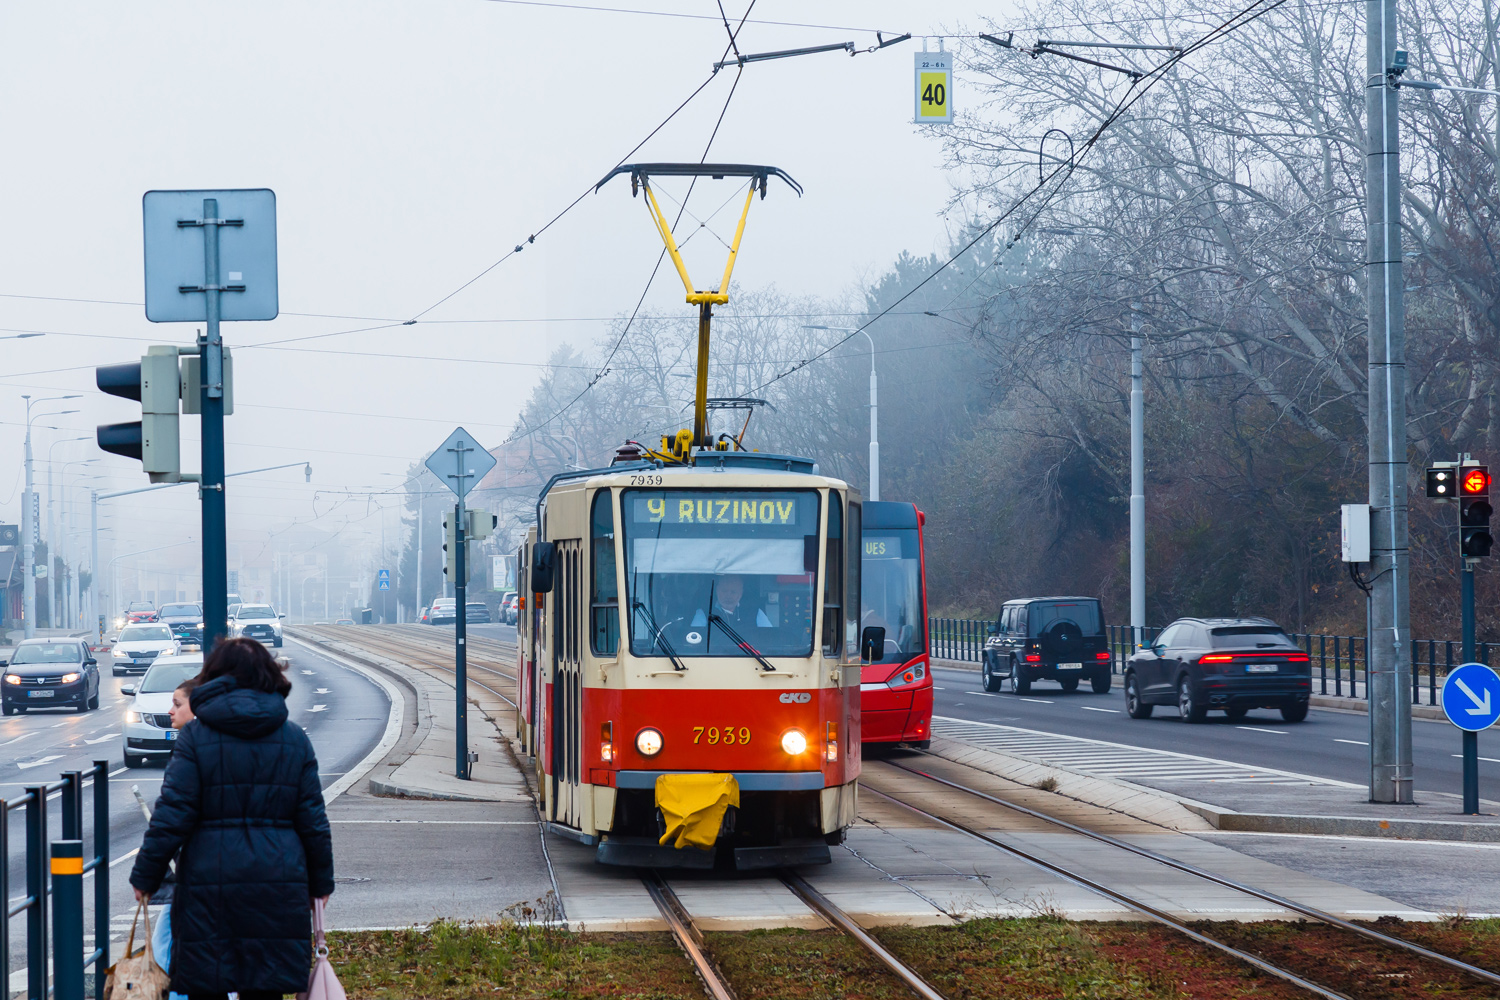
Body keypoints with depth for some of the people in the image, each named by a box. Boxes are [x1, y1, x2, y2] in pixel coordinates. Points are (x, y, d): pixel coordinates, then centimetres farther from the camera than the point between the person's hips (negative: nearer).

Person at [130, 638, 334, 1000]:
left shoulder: (196, 736, -4)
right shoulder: (295, 740, 6)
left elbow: (171, 817, -7)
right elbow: (312, 820, 8)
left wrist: (144, 877, 2)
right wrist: (320, 882, 19)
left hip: (209, 885, -3)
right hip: (278, 888, 3)